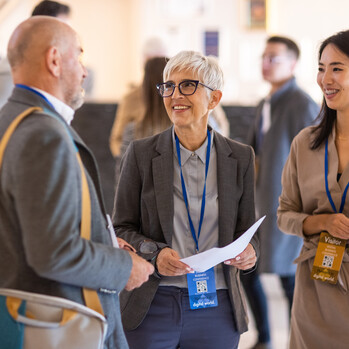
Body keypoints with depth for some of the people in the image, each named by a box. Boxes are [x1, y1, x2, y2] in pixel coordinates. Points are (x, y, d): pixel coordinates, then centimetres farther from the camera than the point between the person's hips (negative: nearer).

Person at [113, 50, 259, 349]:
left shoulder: (240, 157, 4)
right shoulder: (141, 153, 0)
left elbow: (246, 229, 10)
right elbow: (122, 229, 2)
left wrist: (249, 252, -12)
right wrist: (154, 255, -17)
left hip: (217, 309, 1)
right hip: (152, 307, -1)